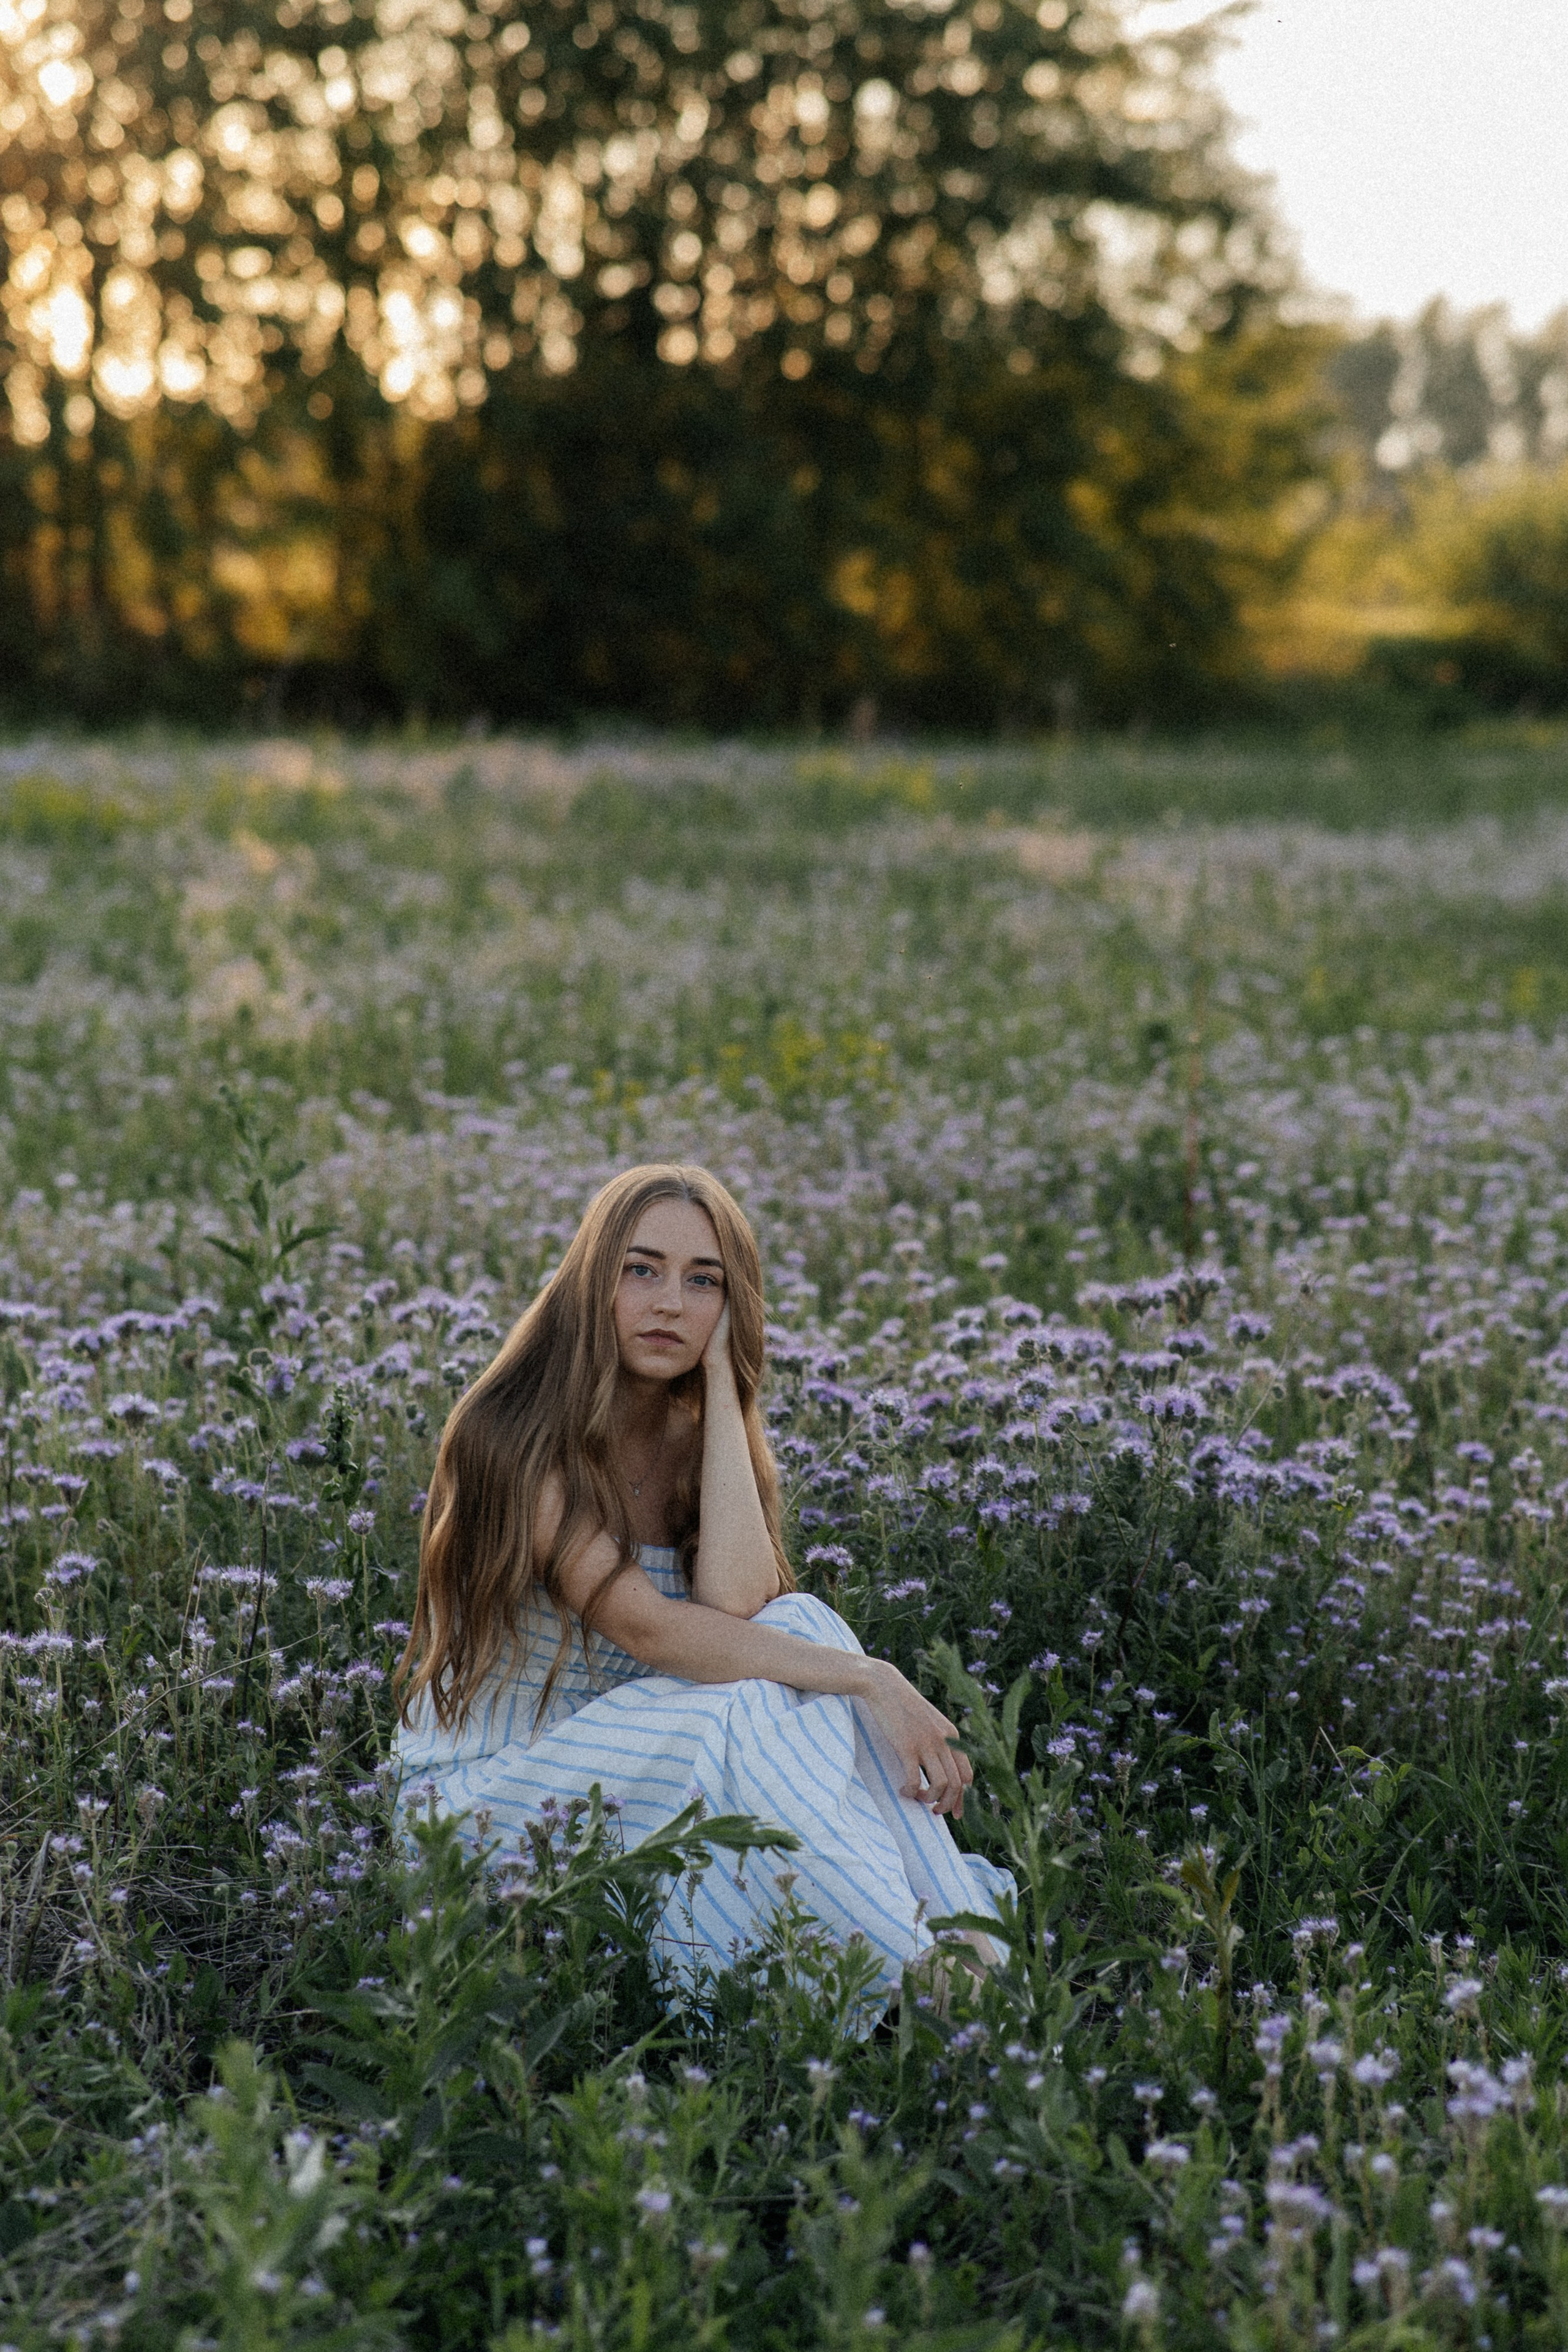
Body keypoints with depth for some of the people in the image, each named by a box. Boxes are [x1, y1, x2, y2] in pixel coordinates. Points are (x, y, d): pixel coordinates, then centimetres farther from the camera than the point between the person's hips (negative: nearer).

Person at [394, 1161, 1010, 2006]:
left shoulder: (700, 1441, 3)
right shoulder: (515, 1436, -16)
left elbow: (736, 1604, -19)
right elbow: (647, 1627, -26)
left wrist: (721, 1378, -15)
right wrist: (872, 1682, -30)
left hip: (645, 1762, 5)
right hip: (484, 1797, -5)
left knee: (800, 1626, -21)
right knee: (744, 1712, -31)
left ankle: (987, 1958, -30)